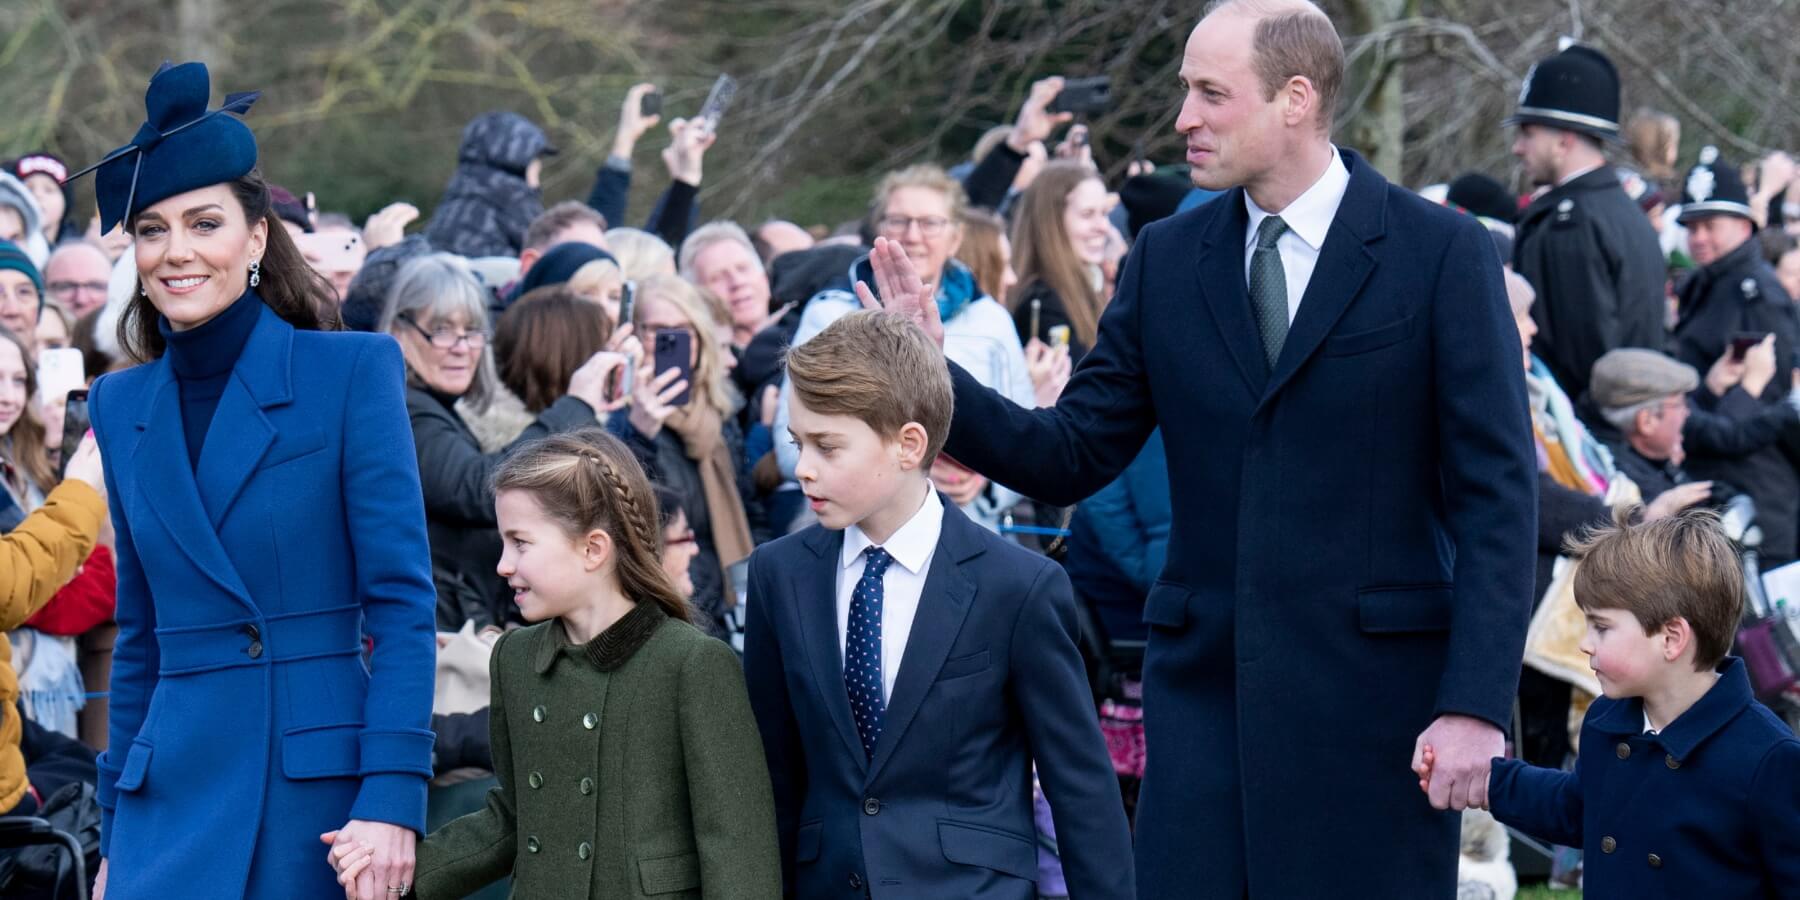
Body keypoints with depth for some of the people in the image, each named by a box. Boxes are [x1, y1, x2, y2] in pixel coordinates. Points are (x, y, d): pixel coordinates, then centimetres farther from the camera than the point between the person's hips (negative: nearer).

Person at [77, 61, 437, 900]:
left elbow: (402, 601, -7)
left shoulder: (352, 371, -3)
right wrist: (116, 832, 15)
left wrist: (393, 799, -15)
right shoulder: (121, 407, 11)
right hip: (175, 795, 3)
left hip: (322, 790, -3)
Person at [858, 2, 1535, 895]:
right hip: (1204, 683, 4)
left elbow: (1495, 493, -7)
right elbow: (1071, 458, 8)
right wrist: (931, 375, -8)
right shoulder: (1166, 259, 8)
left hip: (1373, 687, -4)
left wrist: (1475, 703, -14)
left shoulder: (1442, 252, -4)